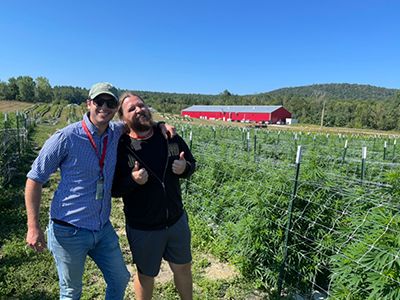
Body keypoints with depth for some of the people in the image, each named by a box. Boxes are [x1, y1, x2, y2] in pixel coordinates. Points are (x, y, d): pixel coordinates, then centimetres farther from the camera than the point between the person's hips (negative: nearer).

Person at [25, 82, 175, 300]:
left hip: (103, 229, 5)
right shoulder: (66, 138, -17)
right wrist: (33, 227, -12)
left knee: (120, 280, 20)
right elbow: (34, 179, -9)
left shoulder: (115, 133, -3)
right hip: (69, 232, -5)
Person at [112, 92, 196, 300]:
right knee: (146, 275, 20)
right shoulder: (120, 148, -15)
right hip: (142, 228, -3)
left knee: (183, 268, 22)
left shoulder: (169, 136, -6)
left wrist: (184, 168, -16)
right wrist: (133, 180, -28)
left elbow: (191, 163, 6)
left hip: (177, 221, 3)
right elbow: (112, 189, -9)